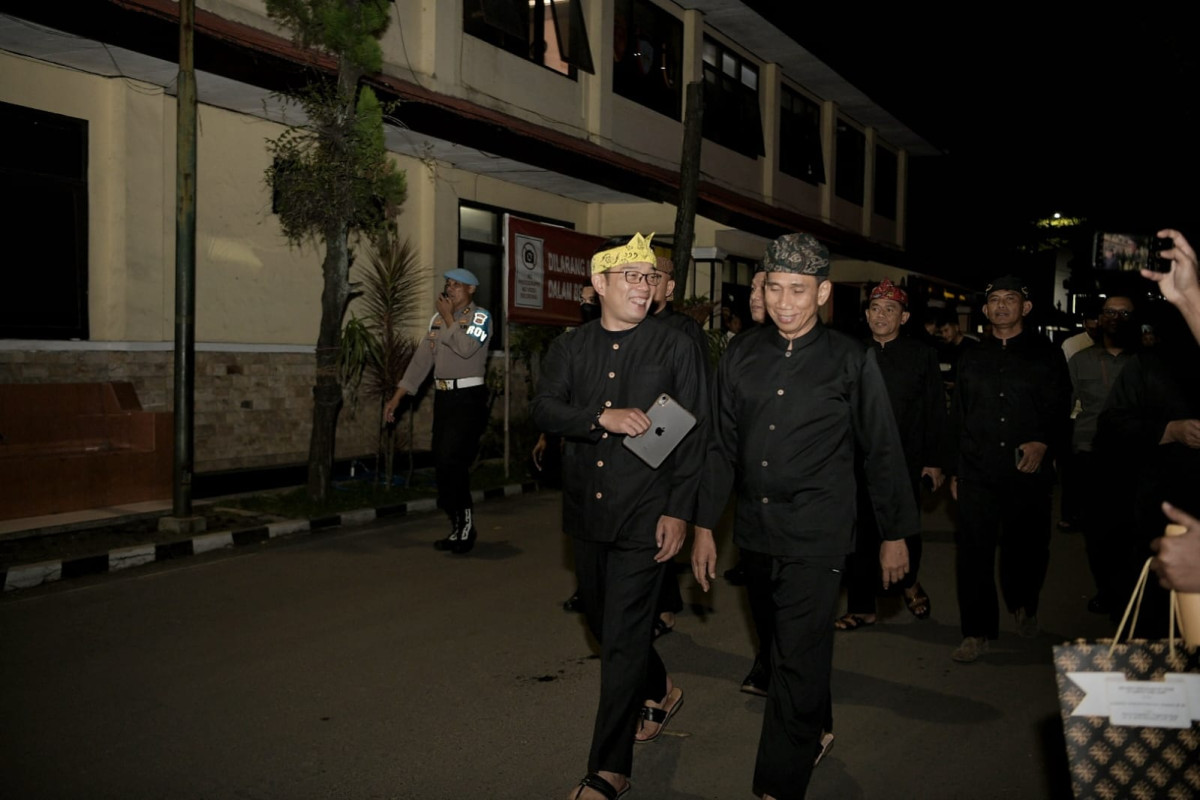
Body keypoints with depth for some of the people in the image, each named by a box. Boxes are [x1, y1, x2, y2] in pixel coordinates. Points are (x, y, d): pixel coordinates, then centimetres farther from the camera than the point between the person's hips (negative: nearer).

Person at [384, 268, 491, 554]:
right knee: (442, 465, 7)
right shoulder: (437, 319, 14)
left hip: (468, 398, -7)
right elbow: (421, 359, 12)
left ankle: (465, 524, 5)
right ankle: (459, 529, 19)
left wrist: (448, 318, -12)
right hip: (443, 397, 7)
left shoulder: (480, 317, -4)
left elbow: (466, 348, -23)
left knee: (452, 462, -13)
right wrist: (397, 396, 8)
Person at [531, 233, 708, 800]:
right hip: (587, 512, 5)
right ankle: (661, 688, 47)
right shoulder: (570, 348, 7)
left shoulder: (677, 349, -3)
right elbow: (543, 410, -4)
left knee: (623, 637, -2)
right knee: (602, 621, 19)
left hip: (645, 515, -5)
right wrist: (602, 418, -21)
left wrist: (678, 512, -12)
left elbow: (694, 435, -5)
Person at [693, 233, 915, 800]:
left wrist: (895, 533, 4)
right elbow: (721, 446, 8)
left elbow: (882, 451, 1)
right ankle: (816, 733, 43)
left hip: (817, 539, -4)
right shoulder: (741, 354, 4)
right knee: (782, 650, 19)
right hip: (755, 534, 4)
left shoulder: (850, 360, -5)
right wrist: (704, 525, 7)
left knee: (798, 666, -5)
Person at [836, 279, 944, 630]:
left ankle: (909, 582, 40)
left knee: (905, 531, 9)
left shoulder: (922, 355, 2)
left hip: (906, 461, -1)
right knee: (860, 535, 4)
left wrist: (934, 461, -1)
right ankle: (861, 608, 17)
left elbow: (935, 413, 2)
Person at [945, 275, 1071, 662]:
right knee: (973, 553, -3)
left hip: (1028, 474, -1)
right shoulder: (972, 359, 14)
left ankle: (1024, 607, 38)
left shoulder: (1046, 355, 5)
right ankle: (977, 632, 8)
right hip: (977, 474, 2)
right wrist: (954, 469, 13)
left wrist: (1044, 443, -18)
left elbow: (1060, 410, 1)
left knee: (1027, 549, 9)